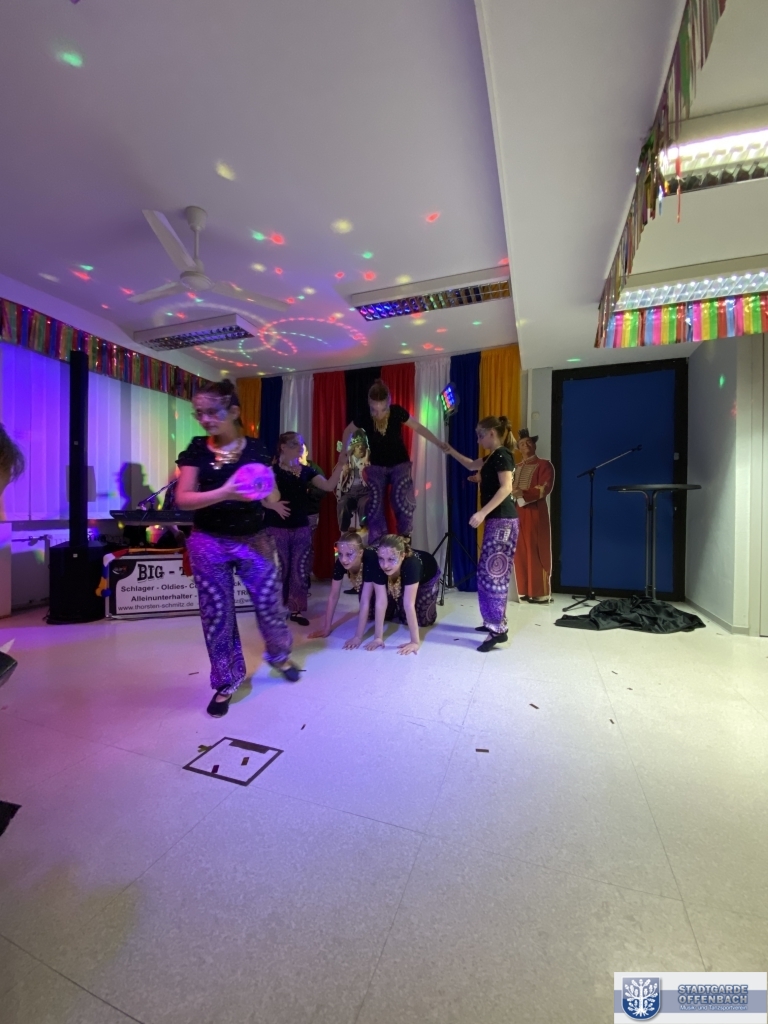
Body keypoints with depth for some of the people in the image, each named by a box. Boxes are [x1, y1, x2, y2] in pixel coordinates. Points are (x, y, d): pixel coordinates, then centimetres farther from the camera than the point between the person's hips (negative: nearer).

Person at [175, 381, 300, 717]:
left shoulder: (255, 449, -3)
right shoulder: (196, 450, -2)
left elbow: (275, 498, -1)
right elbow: (182, 498, -11)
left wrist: (267, 495, -25)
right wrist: (224, 492, -26)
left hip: (254, 540, 0)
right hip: (209, 543, 1)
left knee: (268, 603, 8)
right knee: (216, 613, 7)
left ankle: (279, 655, 38)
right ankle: (225, 682, 27)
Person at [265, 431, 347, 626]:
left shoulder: (306, 470, 8)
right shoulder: (271, 470, -4)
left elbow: (329, 486, -3)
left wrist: (340, 464, -13)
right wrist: (274, 505, -25)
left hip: (302, 527, 4)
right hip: (277, 528, -4)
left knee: (300, 570, 6)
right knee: (280, 569, 4)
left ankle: (297, 609, 18)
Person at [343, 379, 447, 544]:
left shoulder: (397, 412, -21)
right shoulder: (363, 418, -19)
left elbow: (418, 427, -7)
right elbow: (348, 432, 2)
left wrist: (439, 443, -10)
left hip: (399, 464, -1)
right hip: (376, 466, 1)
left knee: (402, 502, -15)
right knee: (374, 507, -4)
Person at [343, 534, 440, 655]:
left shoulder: (411, 564, -47)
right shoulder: (375, 564, -39)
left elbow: (408, 604, -46)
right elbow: (381, 601, -38)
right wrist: (378, 637, -38)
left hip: (426, 578, -2)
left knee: (423, 620, -7)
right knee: (386, 614, -3)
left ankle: (428, 601, 24)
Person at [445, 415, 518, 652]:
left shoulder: (502, 455, -11)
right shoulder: (494, 456, 18)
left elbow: (506, 488, -22)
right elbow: (471, 464, 35)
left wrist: (482, 513, -27)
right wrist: (451, 451, 31)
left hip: (502, 521, -10)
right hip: (497, 520, 10)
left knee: (491, 573, -12)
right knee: (495, 572, 11)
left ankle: (498, 629, -9)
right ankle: (494, 622, 19)